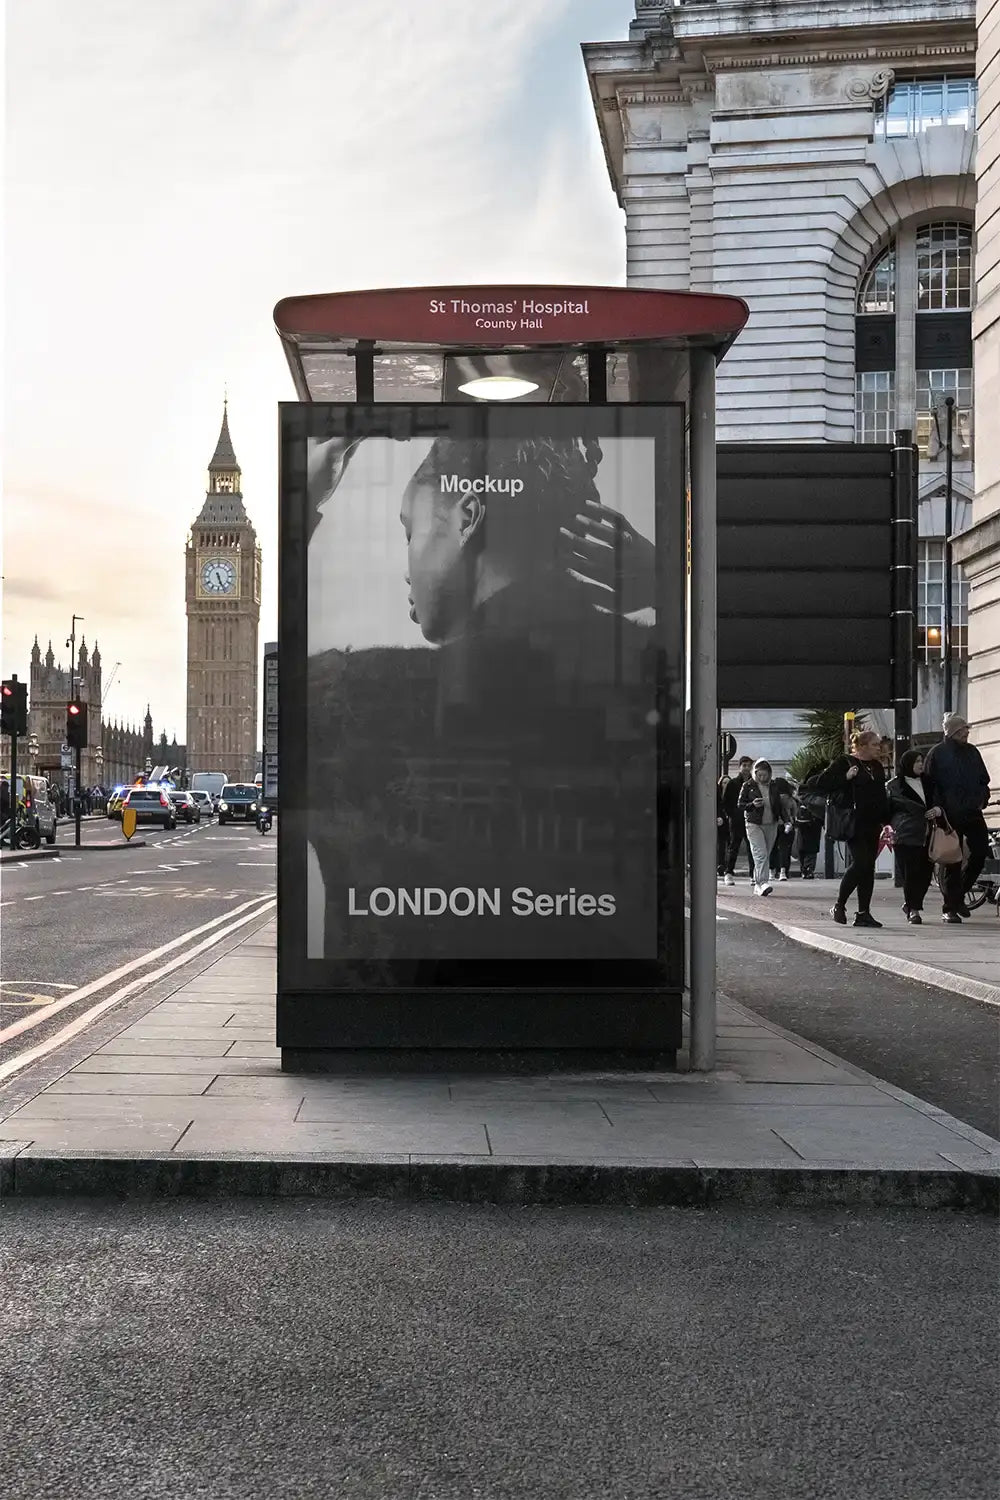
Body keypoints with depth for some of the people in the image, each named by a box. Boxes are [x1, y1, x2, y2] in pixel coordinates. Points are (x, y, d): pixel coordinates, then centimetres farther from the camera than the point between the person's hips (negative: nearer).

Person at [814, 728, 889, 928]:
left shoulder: (876, 766, 17)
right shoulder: (843, 762, -4)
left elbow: (882, 796, 22)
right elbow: (821, 783, -9)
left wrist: (886, 821, 15)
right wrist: (846, 777, -17)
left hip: (872, 824, 7)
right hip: (854, 823, -7)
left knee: (868, 867, 4)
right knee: (860, 862, -15)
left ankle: (863, 913, 7)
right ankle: (839, 905, 1)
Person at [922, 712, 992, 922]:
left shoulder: (972, 752, 13)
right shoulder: (936, 753, -3)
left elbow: (984, 780, 21)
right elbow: (928, 785, -6)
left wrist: (982, 799, 4)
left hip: (972, 812, 5)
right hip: (950, 816, -5)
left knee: (980, 852, 0)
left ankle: (958, 896, 20)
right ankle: (950, 908, 7)